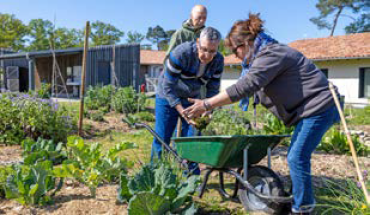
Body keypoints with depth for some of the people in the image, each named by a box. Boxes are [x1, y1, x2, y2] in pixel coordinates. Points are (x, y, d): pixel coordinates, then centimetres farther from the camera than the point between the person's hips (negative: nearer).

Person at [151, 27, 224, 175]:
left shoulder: (218, 61, -14)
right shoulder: (181, 53, -29)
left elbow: (213, 90, -5)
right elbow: (168, 86, -25)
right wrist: (183, 112, -32)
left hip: (192, 100, 4)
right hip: (168, 98, -4)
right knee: (162, 139, -2)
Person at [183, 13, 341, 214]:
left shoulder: (270, 55, -21)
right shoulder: (262, 55, 13)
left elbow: (244, 87, -30)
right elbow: (248, 85, 14)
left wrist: (206, 105, -29)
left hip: (319, 107, -10)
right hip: (308, 109, 10)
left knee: (297, 158, -9)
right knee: (296, 156, 14)